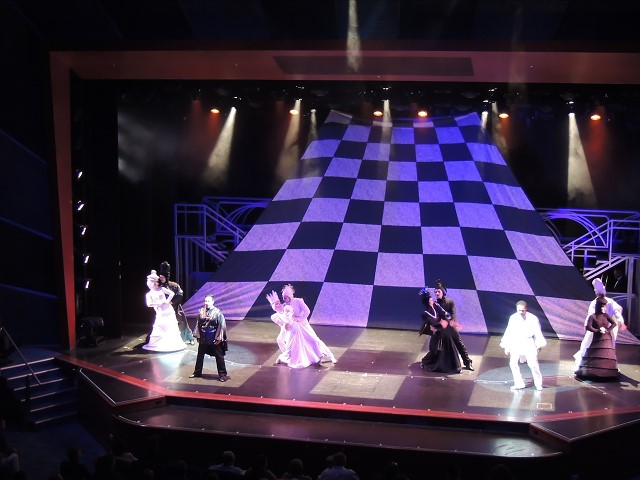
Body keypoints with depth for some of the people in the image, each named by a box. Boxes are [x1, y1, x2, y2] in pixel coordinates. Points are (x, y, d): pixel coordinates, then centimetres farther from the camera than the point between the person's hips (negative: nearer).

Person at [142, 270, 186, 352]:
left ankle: (175, 343, 17)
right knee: (158, 328, -4)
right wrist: (158, 303, -18)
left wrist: (167, 301, -12)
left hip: (168, 310, 0)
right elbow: (149, 304, -13)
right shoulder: (149, 294, 1)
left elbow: (171, 293, -1)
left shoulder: (161, 289, 1)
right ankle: (154, 344, 5)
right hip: (160, 313, 0)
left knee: (172, 327, 5)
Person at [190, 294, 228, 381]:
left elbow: (221, 326, -10)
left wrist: (218, 338, -12)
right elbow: (198, 324, 8)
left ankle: (222, 374, 9)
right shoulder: (201, 311, 1)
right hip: (203, 339, 4)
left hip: (214, 340, -4)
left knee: (219, 357, 2)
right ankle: (197, 372, 30)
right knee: (200, 355, 15)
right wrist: (198, 336, 7)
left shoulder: (218, 312, -11)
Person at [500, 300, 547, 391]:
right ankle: (519, 383, 9)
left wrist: (539, 345, -1)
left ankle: (538, 384, 11)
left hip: (528, 343, -3)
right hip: (516, 343, 3)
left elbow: (538, 332, 2)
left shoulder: (533, 318, -5)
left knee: (533, 364, -6)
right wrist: (506, 346, 10)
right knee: (513, 363, -3)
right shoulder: (513, 318, 3)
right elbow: (509, 332, 10)